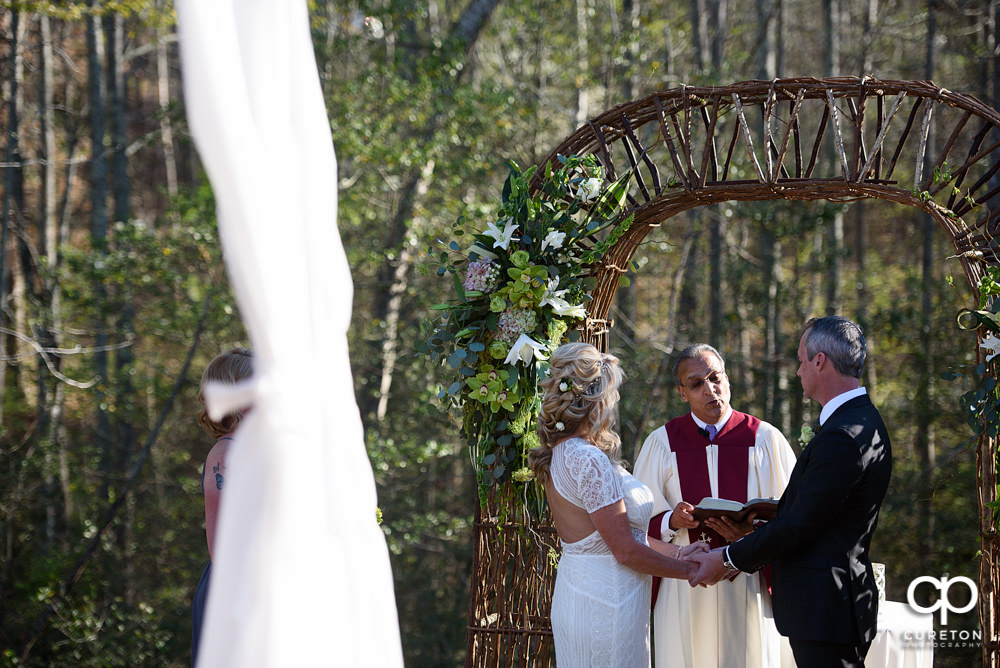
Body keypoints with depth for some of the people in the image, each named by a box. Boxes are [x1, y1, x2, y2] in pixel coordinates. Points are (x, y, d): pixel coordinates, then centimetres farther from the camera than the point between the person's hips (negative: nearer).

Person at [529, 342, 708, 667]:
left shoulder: (560, 454, 10)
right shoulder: (589, 461, -20)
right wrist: (687, 570, -6)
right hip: (607, 600, -10)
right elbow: (626, 551, -18)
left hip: (576, 592, 10)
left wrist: (676, 551, 14)